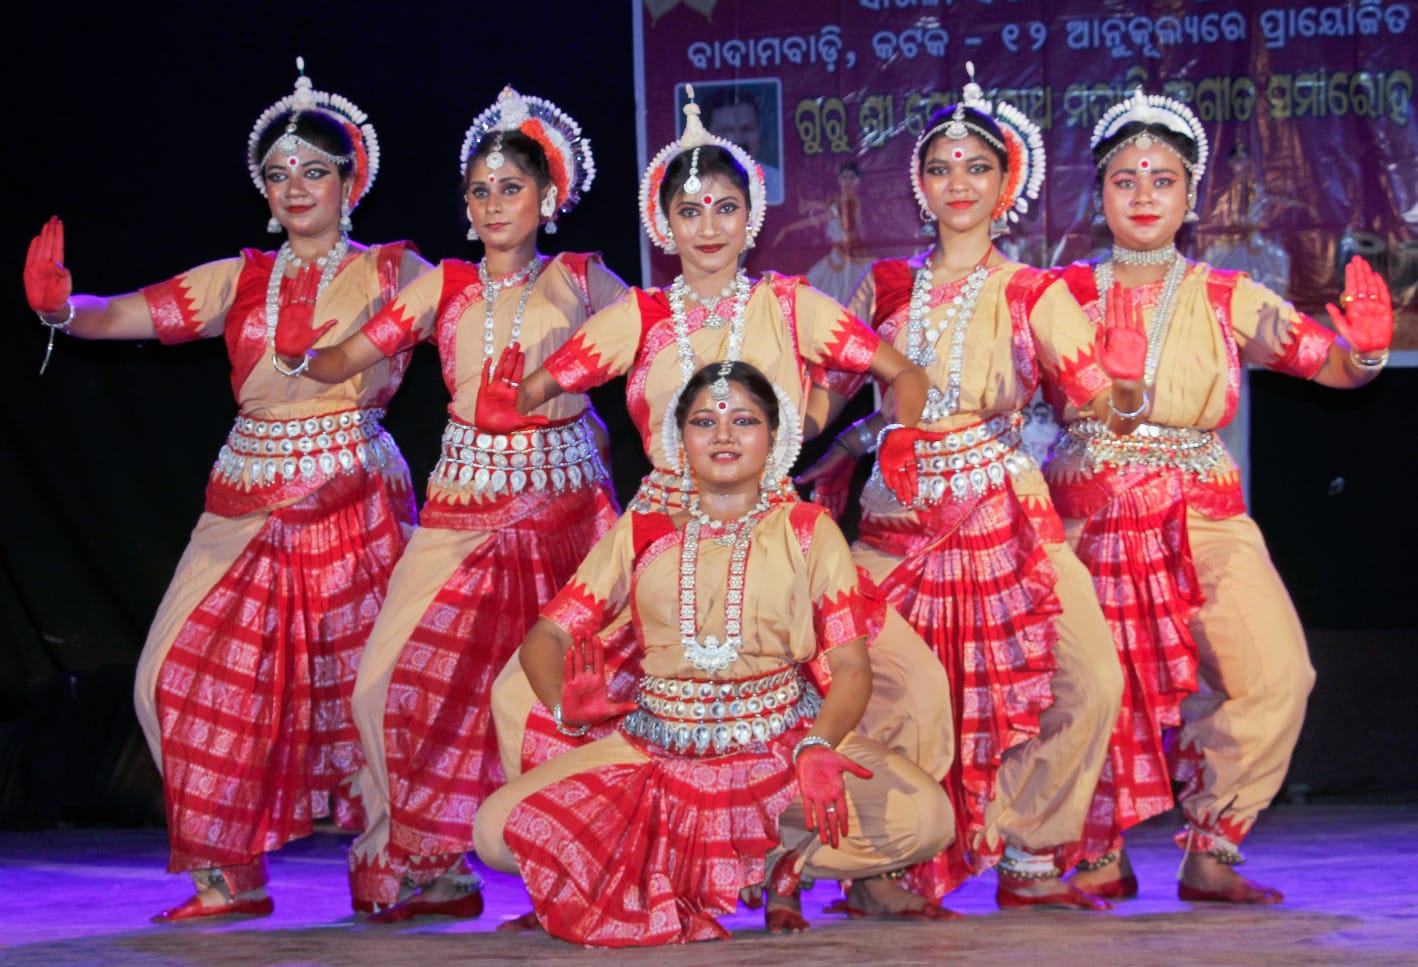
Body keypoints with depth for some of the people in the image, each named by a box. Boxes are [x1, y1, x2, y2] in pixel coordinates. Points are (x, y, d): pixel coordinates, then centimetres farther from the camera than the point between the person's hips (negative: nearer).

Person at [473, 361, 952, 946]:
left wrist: (818, 746, -26)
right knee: (498, 831, -21)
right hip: (654, 753, 2)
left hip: (784, 743, -2)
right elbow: (546, 637, 4)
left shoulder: (807, 531, 5)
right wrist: (564, 702, -21)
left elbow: (851, 666, -3)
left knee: (925, 819, -29)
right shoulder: (641, 535, 9)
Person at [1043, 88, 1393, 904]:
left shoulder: (1228, 300, 6)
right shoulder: (1062, 296, 7)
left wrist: (1365, 348, -22)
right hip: (1087, 520, 0)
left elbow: (1331, 363, 0)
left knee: (1275, 674, -16)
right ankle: (1102, 858, 19)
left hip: (1200, 520, 0)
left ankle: (1211, 854, 0)